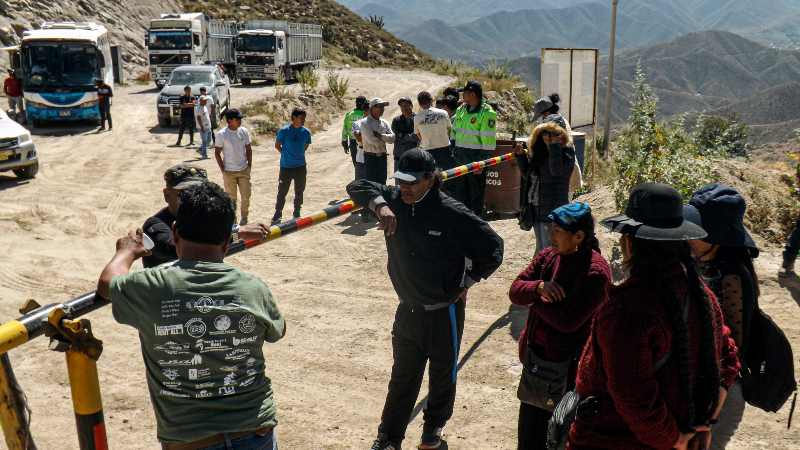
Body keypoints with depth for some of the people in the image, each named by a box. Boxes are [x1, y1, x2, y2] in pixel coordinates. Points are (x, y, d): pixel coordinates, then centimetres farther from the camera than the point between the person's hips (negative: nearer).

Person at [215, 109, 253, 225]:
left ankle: (244, 218, 24)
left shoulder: (244, 131, -1)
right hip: (229, 172, -3)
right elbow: (217, 153, -6)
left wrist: (249, 165, 3)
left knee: (246, 196, 5)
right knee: (231, 198, 6)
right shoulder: (221, 134, -11)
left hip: (244, 170, 3)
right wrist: (223, 170, -9)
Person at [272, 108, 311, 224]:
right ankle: (277, 215, 12)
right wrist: (286, 154, 7)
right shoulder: (284, 131, -10)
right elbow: (277, 145, 2)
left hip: (300, 166, 3)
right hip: (286, 167, -3)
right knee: (282, 192, 1)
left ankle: (297, 214, 25)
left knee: (299, 192, 11)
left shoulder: (306, 132, -1)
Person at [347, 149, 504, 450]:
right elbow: (357, 187, -6)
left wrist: (467, 281, -6)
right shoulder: (395, 201, -8)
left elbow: (493, 249, -12)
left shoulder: (453, 214, -21)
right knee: (402, 376, 14)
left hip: (444, 311, -3)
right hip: (408, 309, 3)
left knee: (443, 373, 18)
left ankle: (435, 425, 42)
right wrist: (379, 203, -25)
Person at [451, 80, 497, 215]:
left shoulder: (487, 113, -12)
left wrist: (482, 162, -18)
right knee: (459, 190, 14)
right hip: (460, 156, 7)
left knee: (476, 192, 2)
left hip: (476, 157, -7)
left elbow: (488, 140, -15)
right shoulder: (461, 109, 11)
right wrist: (452, 151, 14)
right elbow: (454, 132, 19)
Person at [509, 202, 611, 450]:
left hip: (566, 363, -7)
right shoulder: (549, 256, 0)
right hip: (535, 355, 7)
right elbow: (515, 290, -1)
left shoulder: (595, 272, -21)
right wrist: (538, 287, -22)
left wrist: (534, 299, -13)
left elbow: (568, 320, -26)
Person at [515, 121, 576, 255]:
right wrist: (521, 156, 3)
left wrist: (555, 147, -23)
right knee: (540, 248, 19)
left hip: (553, 209, -7)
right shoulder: (538, 151, 10)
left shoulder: (566, 151, -8)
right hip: (535, 207, 7)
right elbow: (527, 174, 16)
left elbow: (557, 170, -26)